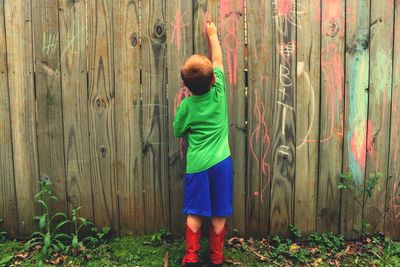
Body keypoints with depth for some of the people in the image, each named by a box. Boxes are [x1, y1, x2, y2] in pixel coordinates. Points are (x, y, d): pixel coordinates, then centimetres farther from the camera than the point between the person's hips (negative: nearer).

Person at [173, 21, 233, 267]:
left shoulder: (186, 106, -7)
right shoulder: (219, 92, -6)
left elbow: (179, 131, 9)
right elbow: (218, 59, 9)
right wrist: (212, 34, 21)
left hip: (197, 164, 0)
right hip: (221, 162, 1)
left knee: (194, 213, 11)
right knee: (219, 214, 11)